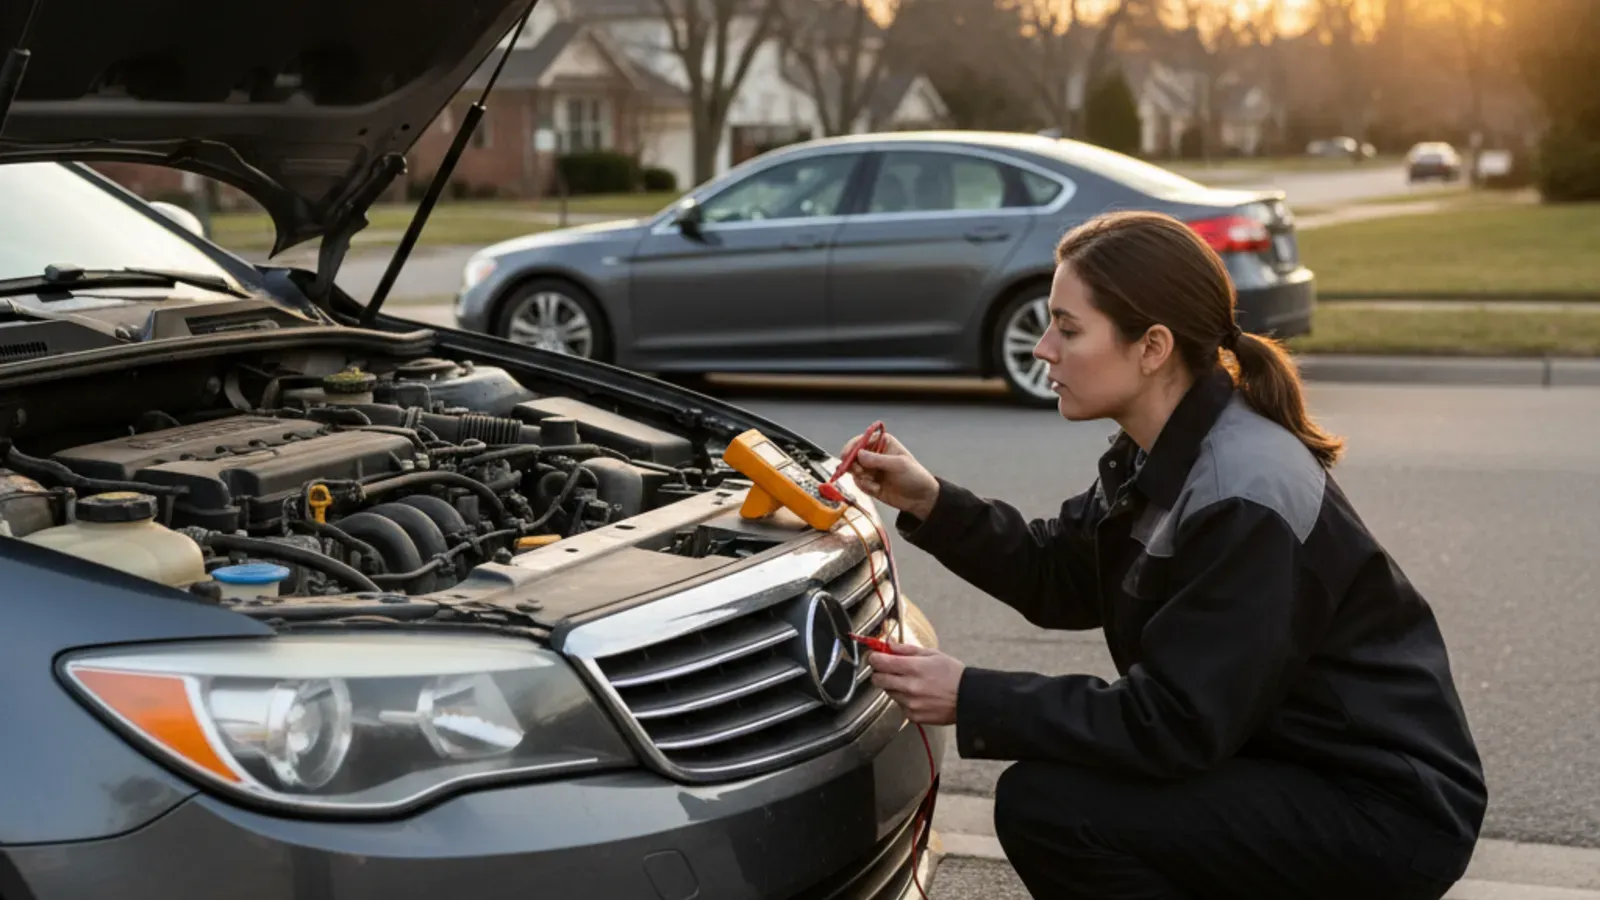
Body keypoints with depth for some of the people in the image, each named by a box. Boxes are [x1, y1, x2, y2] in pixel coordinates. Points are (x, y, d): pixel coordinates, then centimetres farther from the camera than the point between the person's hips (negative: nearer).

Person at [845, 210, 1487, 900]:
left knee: (1045, 805, -18)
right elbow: (1058, 578, 12)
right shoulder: (1158, 454, 2)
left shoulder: (1244, 500, -26)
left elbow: (1173, 726, -25)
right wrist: (931, 503, -1)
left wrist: (971, 700, -22)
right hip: (1299, 765, 9)